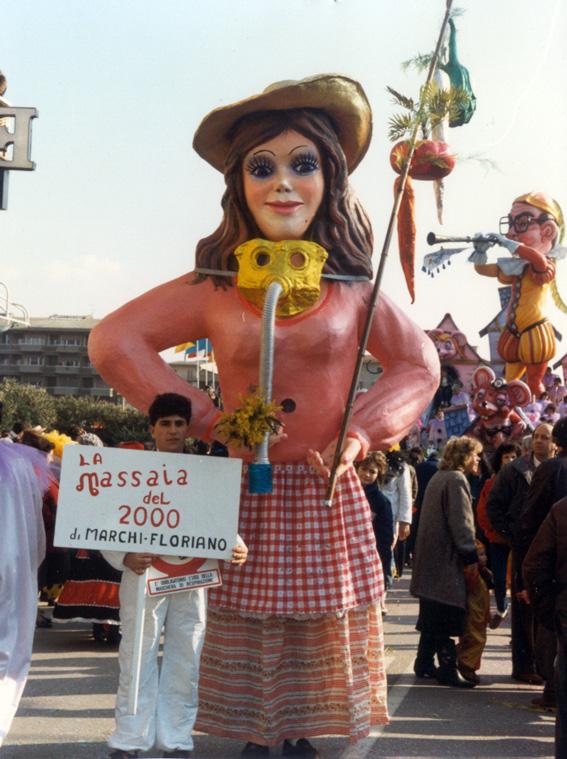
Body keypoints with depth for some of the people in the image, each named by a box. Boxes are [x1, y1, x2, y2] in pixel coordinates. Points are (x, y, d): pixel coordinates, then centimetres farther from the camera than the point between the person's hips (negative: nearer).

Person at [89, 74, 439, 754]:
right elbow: (113, 342, 0)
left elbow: (419, 364, 9)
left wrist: (363, 431, -6)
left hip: (329, 499, 1)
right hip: (246, 496, 0)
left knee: (322, 641, 6)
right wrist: (203, 418, -5)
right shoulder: (213, 287, -2)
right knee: (247, 644, 5)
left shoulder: (353, 287, 0)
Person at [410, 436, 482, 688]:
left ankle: (424, 663, 22)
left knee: (432, 616, 16)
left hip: (431, 558, 10)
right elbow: (461, 522, -19)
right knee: (447, 619, -6)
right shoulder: (456, 480, -15)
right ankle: (448, 669, -3)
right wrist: (471, 557, -16)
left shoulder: (438, 478, 16)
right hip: (447, 559, -10)